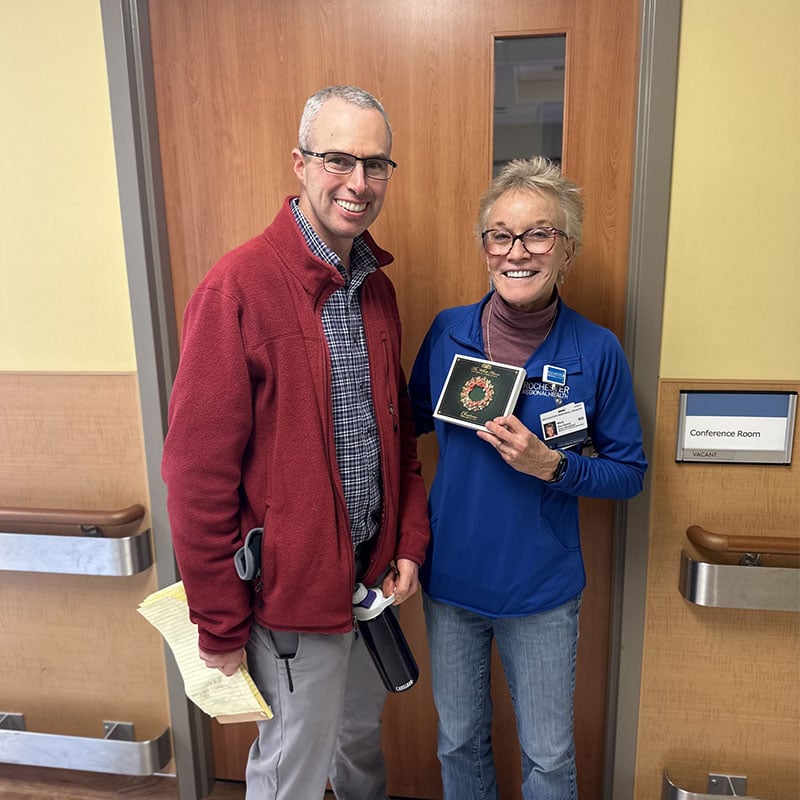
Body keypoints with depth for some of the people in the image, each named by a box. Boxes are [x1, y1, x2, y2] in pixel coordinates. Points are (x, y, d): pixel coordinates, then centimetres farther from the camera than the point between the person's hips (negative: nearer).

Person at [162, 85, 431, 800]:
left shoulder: (376, 285, 4)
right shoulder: (240, 286, -19)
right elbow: (198, 470, -18)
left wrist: (411, 540, 3)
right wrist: (220, 626, -13)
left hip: (372, 572, 7)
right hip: (292, 586, -6)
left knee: (363, 737, 29)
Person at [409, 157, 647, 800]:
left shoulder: (597, 351, -13)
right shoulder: (448, 331, -7)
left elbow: (630, 473, -5)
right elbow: (413, 420, 9)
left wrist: (551, 465, -22)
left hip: (542, 589, -2)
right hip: (449, 578, 2)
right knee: (459, 742, 23)